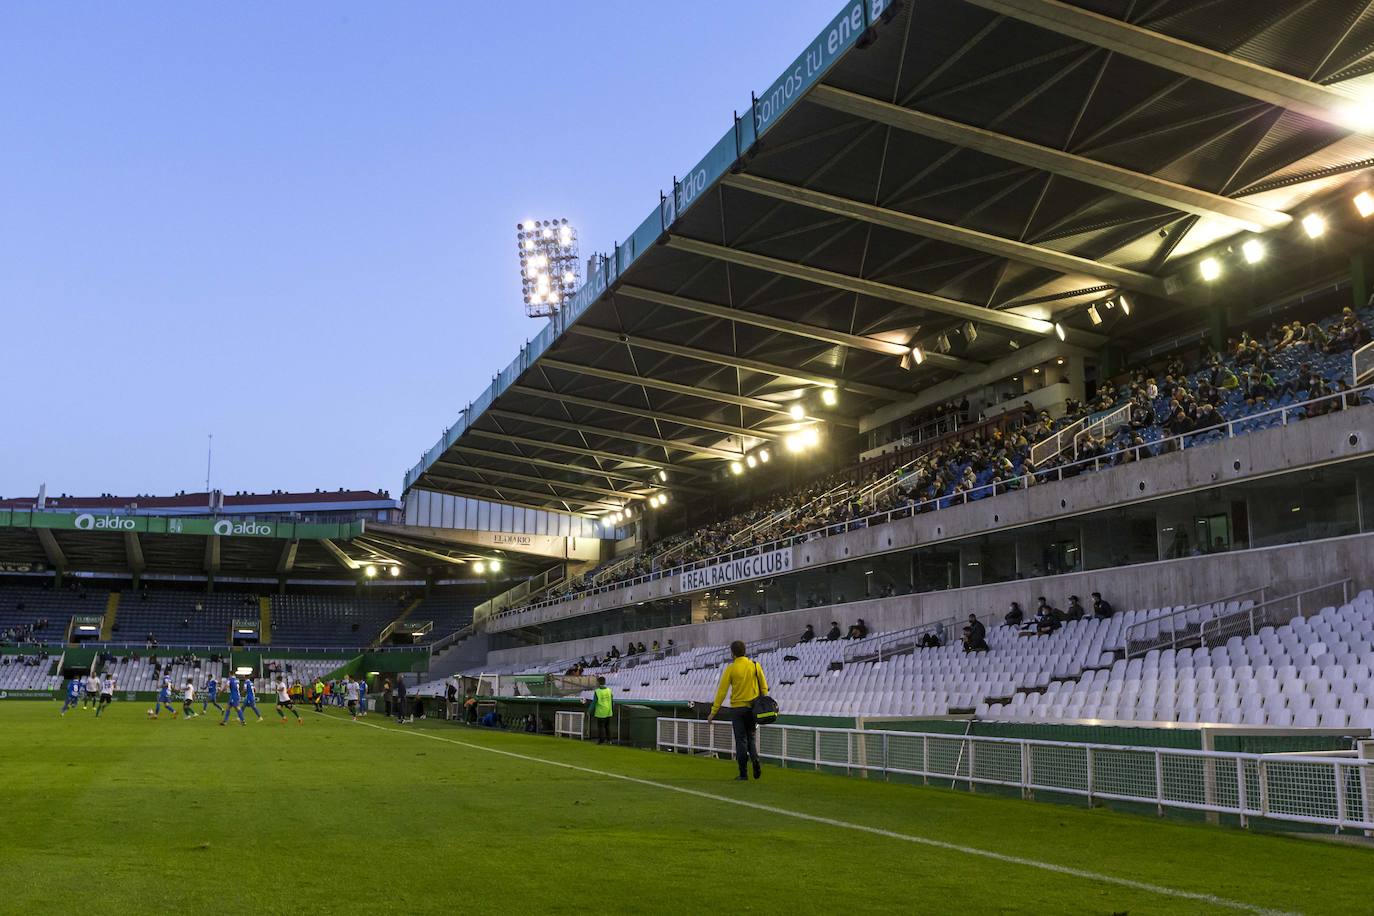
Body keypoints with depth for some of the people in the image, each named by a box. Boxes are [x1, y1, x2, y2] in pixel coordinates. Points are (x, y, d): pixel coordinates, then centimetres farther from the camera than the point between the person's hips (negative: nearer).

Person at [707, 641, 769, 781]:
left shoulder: (731, 668, -7)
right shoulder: (755, 665, 1)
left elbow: (722, 691, -7)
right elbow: (764, 687, 3)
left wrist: (713, 712, -2)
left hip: (737, 708, -2)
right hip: (753, 707, 2)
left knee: (741, 740, 5)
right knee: (751, 738, 17)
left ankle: (743, 774, 5)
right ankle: (755, 759, -10)